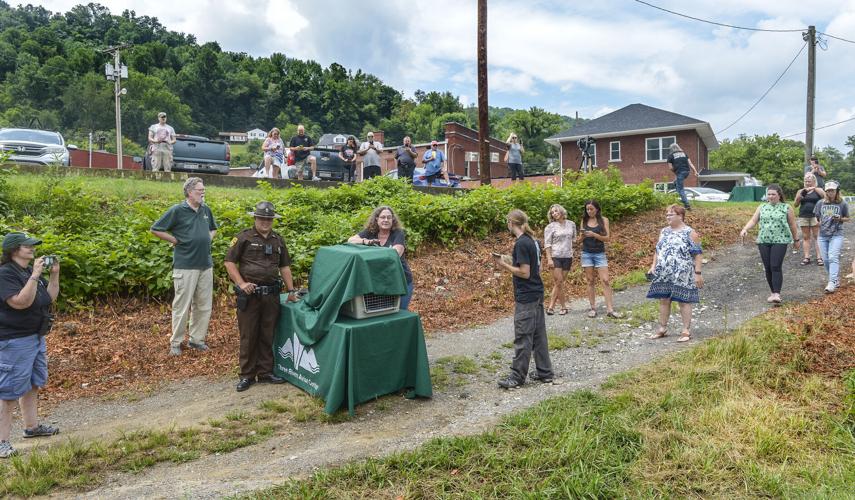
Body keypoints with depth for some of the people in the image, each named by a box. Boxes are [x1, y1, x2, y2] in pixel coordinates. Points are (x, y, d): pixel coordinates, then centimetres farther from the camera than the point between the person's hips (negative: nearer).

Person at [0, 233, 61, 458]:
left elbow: (50, 298, 11)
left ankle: (31, 426, 33)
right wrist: (35, 276, -30)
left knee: (33, 385, 19)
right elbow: (20, 302, -28)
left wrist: (54, 274, 0)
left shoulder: (31, 271, 9)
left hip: (36, 337, 9)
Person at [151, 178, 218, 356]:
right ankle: (175, 342, 14)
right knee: (182, 306, 1)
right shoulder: (177, 210, -7)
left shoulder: (206, 210, 10)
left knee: (204, 305, 11)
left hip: (206, 265, 6)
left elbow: (213, 228, 28)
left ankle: (197, 339, 24)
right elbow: (155, 229, -4)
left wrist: (208, 239, 10)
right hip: (185, 266, -6)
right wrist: (176, 241, -6)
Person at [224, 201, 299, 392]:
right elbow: (229, 262, -2)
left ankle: (265, 373, 21)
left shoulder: (278, 240, 13)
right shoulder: (244, 237, -2)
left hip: (271, 294, 4)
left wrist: (291, 290, 11)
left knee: (268, 336, 10)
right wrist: (242, 283, -12)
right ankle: (247, 375, 14)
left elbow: (284, 266, 18)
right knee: (248, 336, 3)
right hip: (249, 294, -4)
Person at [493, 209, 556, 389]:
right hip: (537, 294, 9)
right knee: (539, 334, 14)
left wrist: (505, 265, -10)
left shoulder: (521, 243, -18)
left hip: (525, 297, -9)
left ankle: (517, 377, 5)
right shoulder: (533, 241, 10)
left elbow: (524, 273, -20)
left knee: (523, 337, -2)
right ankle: (545, 372, 22)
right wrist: (510, 262, 13)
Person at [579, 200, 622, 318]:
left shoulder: (604, 220, 0)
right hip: (586, 254, 2)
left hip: (600, 254, -1)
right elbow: (581, 239, 9)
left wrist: (594, 235, -20)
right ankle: (593, 308, 8)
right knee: (591, 281, 4)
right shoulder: (584, 221, 6)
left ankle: (610, 309, -7)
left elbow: (607, 238, -5)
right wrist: (582, 235, -14)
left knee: (606, 280, -7)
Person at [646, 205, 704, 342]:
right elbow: (658, 250, 18)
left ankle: (686, 331, 11)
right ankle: (662, 328, 22)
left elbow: (697, 254, -8)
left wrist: (698, 273, -12)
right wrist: (653, 265, 7)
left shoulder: (690, 233, -6)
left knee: (684, 301, 2)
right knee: (663, 300, 10)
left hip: (682, 275, -6)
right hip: (663, 274, 6)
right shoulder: (664, 231, 11)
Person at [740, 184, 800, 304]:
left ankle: (777, 294, -14)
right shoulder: (762, 207, 11)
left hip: (780, 241, -3)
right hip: (763, 241, 4)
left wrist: (796, 239, 12)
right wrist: (745, 229, -13)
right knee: (767, 268, 5)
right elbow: (753, 220, 5)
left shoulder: (786, 208, 4)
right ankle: (773, 292, 15)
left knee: (776, 267, -14)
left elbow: (792, 225, 8)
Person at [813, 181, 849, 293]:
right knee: (826, 259, 5)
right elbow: (817, 217, 18)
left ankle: (832, 283, -20)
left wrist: (839, 218, -10)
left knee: (833, 258, -15)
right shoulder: (820, 203, 5)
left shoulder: (842, 204, -1)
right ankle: (836, 279, 23)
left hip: (836, 235, -3)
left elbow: (847, 219, 7)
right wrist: (819, 223, 3)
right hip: (823, 235, 3)